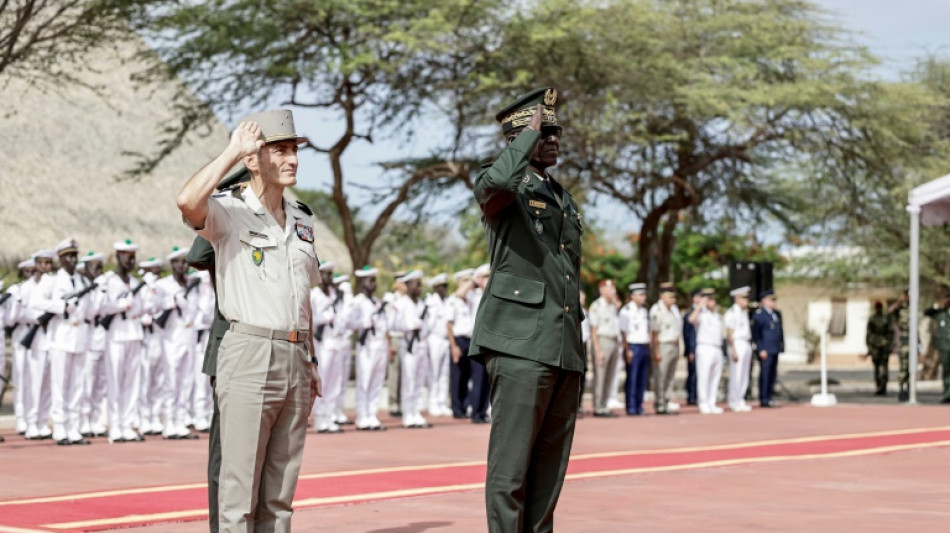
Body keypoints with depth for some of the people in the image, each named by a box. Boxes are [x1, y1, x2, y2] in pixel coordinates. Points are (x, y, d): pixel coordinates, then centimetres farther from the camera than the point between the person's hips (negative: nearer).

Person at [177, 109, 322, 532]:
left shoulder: (301, 220, 16)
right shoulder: (230, 212, -4)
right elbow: (188, 201, -27)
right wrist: (232, 152, -18)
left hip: (295, 360, 7)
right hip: (249, 355, -6)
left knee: (280, 491, 10)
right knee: (239, 487, -5)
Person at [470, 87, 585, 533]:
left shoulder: (563, 199, 23)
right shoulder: (501, 188, -1)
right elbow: (498, 180, -29)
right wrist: (530, 132, -11)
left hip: (565, 346, 8)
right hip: (521, 343, -8)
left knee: (550, 466, 8)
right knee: (512, 463, -8)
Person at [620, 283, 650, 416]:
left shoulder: (644, 310, 16)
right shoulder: (626, 311, -6)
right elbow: (623, 332, -9)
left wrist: (648, 347, 13)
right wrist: (627, 350, -13)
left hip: (645, 348, 7)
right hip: (633, 347, -7)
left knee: (643, 379, 7)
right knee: (632, 379, -7)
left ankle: (639, 407, 13)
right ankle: (631, 408, -4)